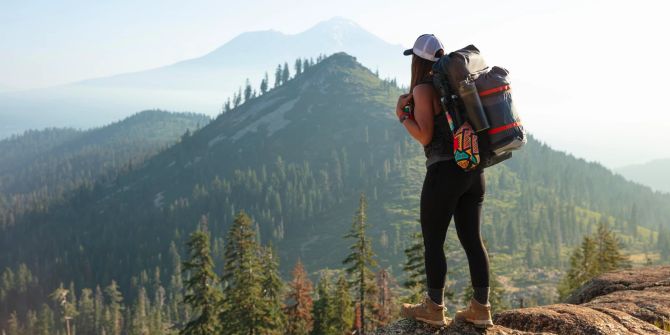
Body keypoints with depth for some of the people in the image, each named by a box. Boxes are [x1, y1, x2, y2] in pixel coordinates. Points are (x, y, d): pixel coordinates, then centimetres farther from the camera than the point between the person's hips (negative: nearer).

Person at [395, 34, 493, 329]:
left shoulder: (423, 89, -9)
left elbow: (424, 136, -14)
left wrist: (402, 115, 0)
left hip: (445, 172, -7)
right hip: (473, 170, 8)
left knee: (432, 242, 5)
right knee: (471, 239, 10)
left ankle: (434, 309, 13)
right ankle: (481, 309, 14)